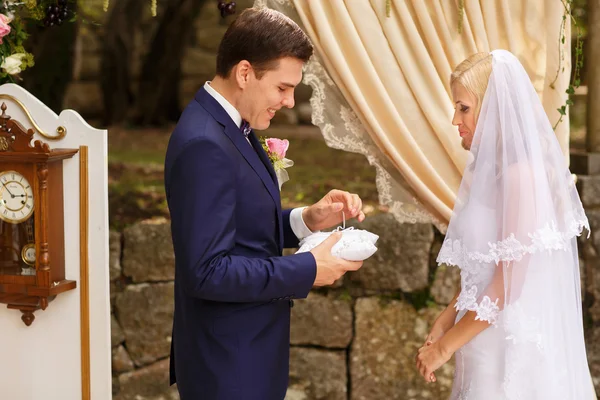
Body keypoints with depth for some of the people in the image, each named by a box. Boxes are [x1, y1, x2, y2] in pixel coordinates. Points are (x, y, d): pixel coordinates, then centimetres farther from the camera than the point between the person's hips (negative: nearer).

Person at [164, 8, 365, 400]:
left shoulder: (230, 125, 5)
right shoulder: (204, 145, -24)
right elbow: (207, 272, -27)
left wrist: (308, 219, -2)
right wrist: (309, 270, -21)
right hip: (230, 365, -9)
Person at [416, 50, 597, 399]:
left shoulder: (521, 173, -18)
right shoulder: (492, 167, 8)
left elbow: (508, 285, -19)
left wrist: (444, 346, -12)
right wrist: (446, 320, 5)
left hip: (514, 344, -8)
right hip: (487, 334, 8)